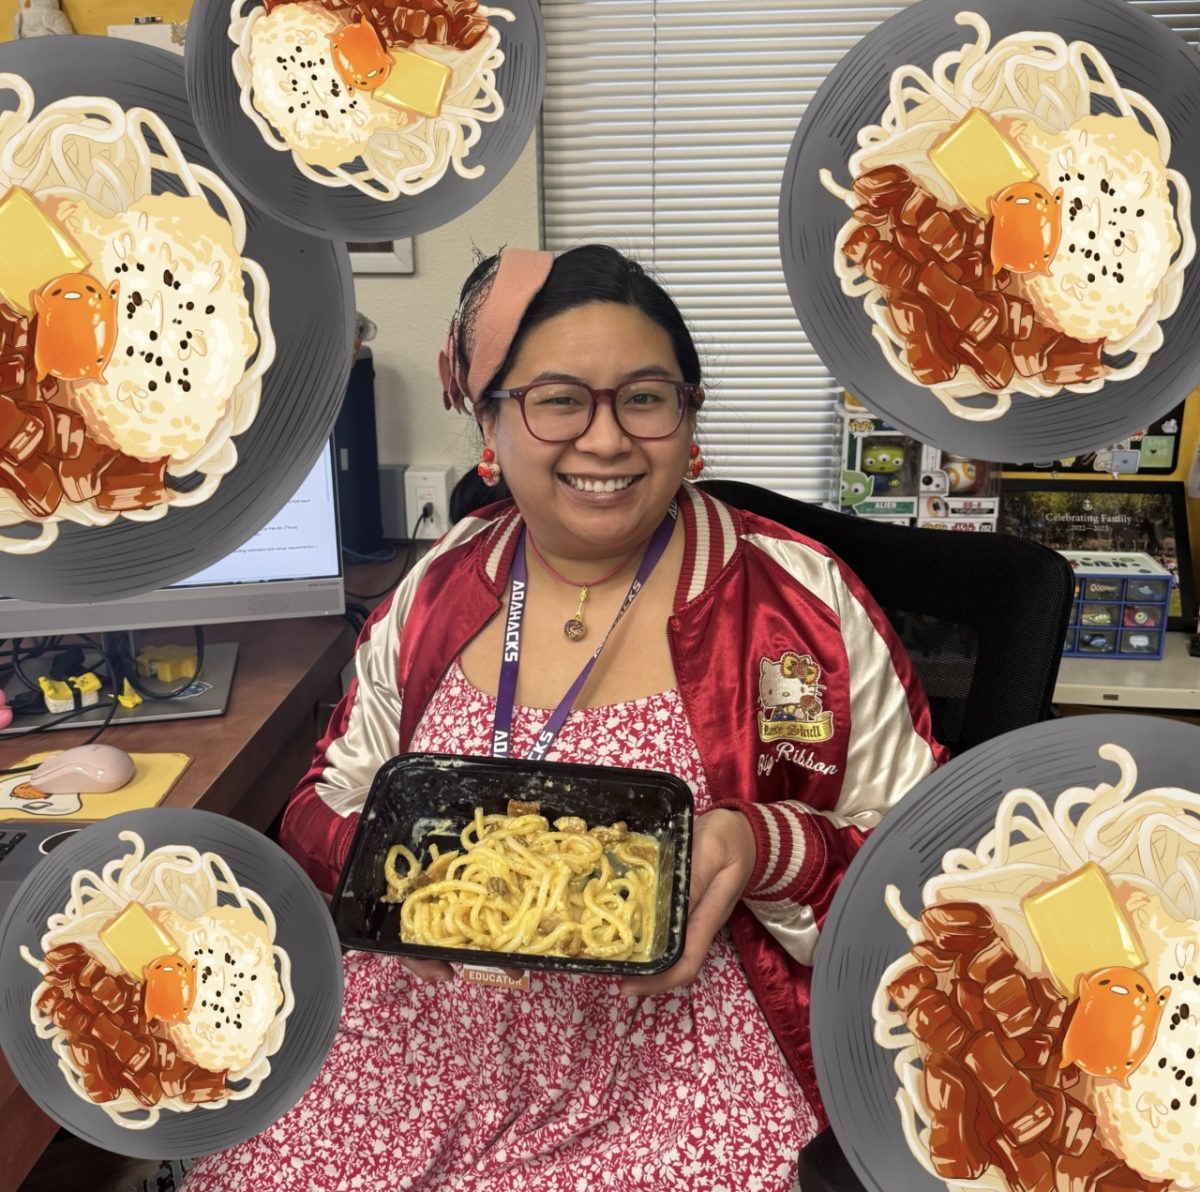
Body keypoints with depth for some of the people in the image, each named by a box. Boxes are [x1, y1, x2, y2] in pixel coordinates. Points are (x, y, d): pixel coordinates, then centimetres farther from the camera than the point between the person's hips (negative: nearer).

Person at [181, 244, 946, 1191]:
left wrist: (767, 850, -22)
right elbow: (326, 801, 10)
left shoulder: (799, 601, -9)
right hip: (427, 1036, 3)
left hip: (675, 1067, -2)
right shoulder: (437, 589, 2)